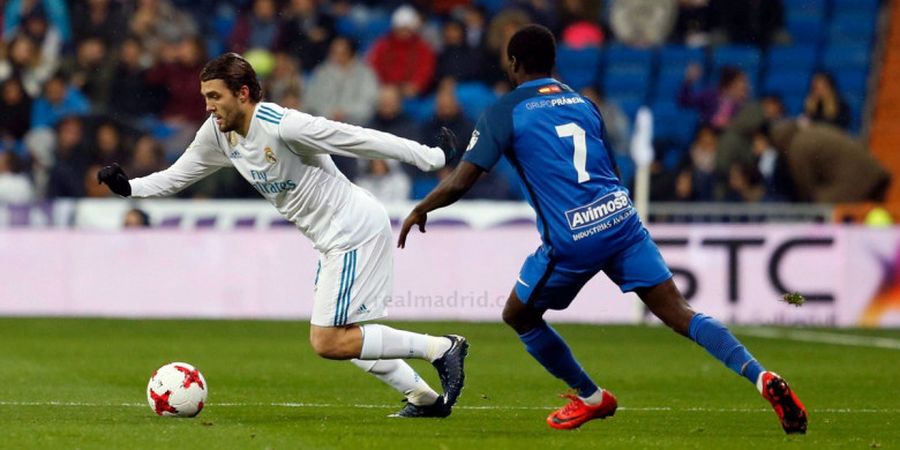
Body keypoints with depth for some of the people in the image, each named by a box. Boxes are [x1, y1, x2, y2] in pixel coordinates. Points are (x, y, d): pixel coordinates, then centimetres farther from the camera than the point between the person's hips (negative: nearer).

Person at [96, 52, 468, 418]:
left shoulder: (282, 127, -25)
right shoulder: (217, 132, 1)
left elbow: (361, 140, -21)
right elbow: (175, 177, 13)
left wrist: (432, 157, -17)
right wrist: (129, 187, -4)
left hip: (355, 232, -9)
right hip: (335, 238, 9)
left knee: (327, 343, -12)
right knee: (337, 340, 15)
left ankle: (441, 348, -5)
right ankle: (425, 398, 22)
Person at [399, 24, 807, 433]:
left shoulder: (505, 112, 3)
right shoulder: (582, 103, 19)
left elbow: (459, 183, -1)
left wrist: (419, 211, 16)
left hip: (571, 241, -5)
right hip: (621, 218, 5)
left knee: (518, 317, 20)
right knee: (678, 313, 0)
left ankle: (591, 399, 30)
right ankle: (762, 377, -18)